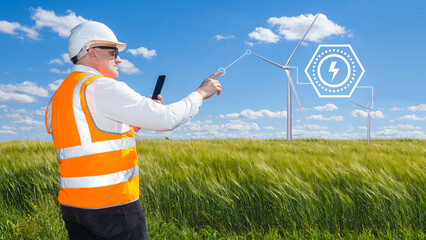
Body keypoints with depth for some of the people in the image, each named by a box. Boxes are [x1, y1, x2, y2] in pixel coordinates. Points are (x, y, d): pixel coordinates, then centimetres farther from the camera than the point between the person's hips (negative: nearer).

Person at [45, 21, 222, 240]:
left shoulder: (56, 99, 14)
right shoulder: (103, 87, -12)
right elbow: (168, 119, -13)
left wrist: (134, 125, 16)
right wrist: (201, 93, 2)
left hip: (71, 205, 8)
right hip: (113, 206, -8)